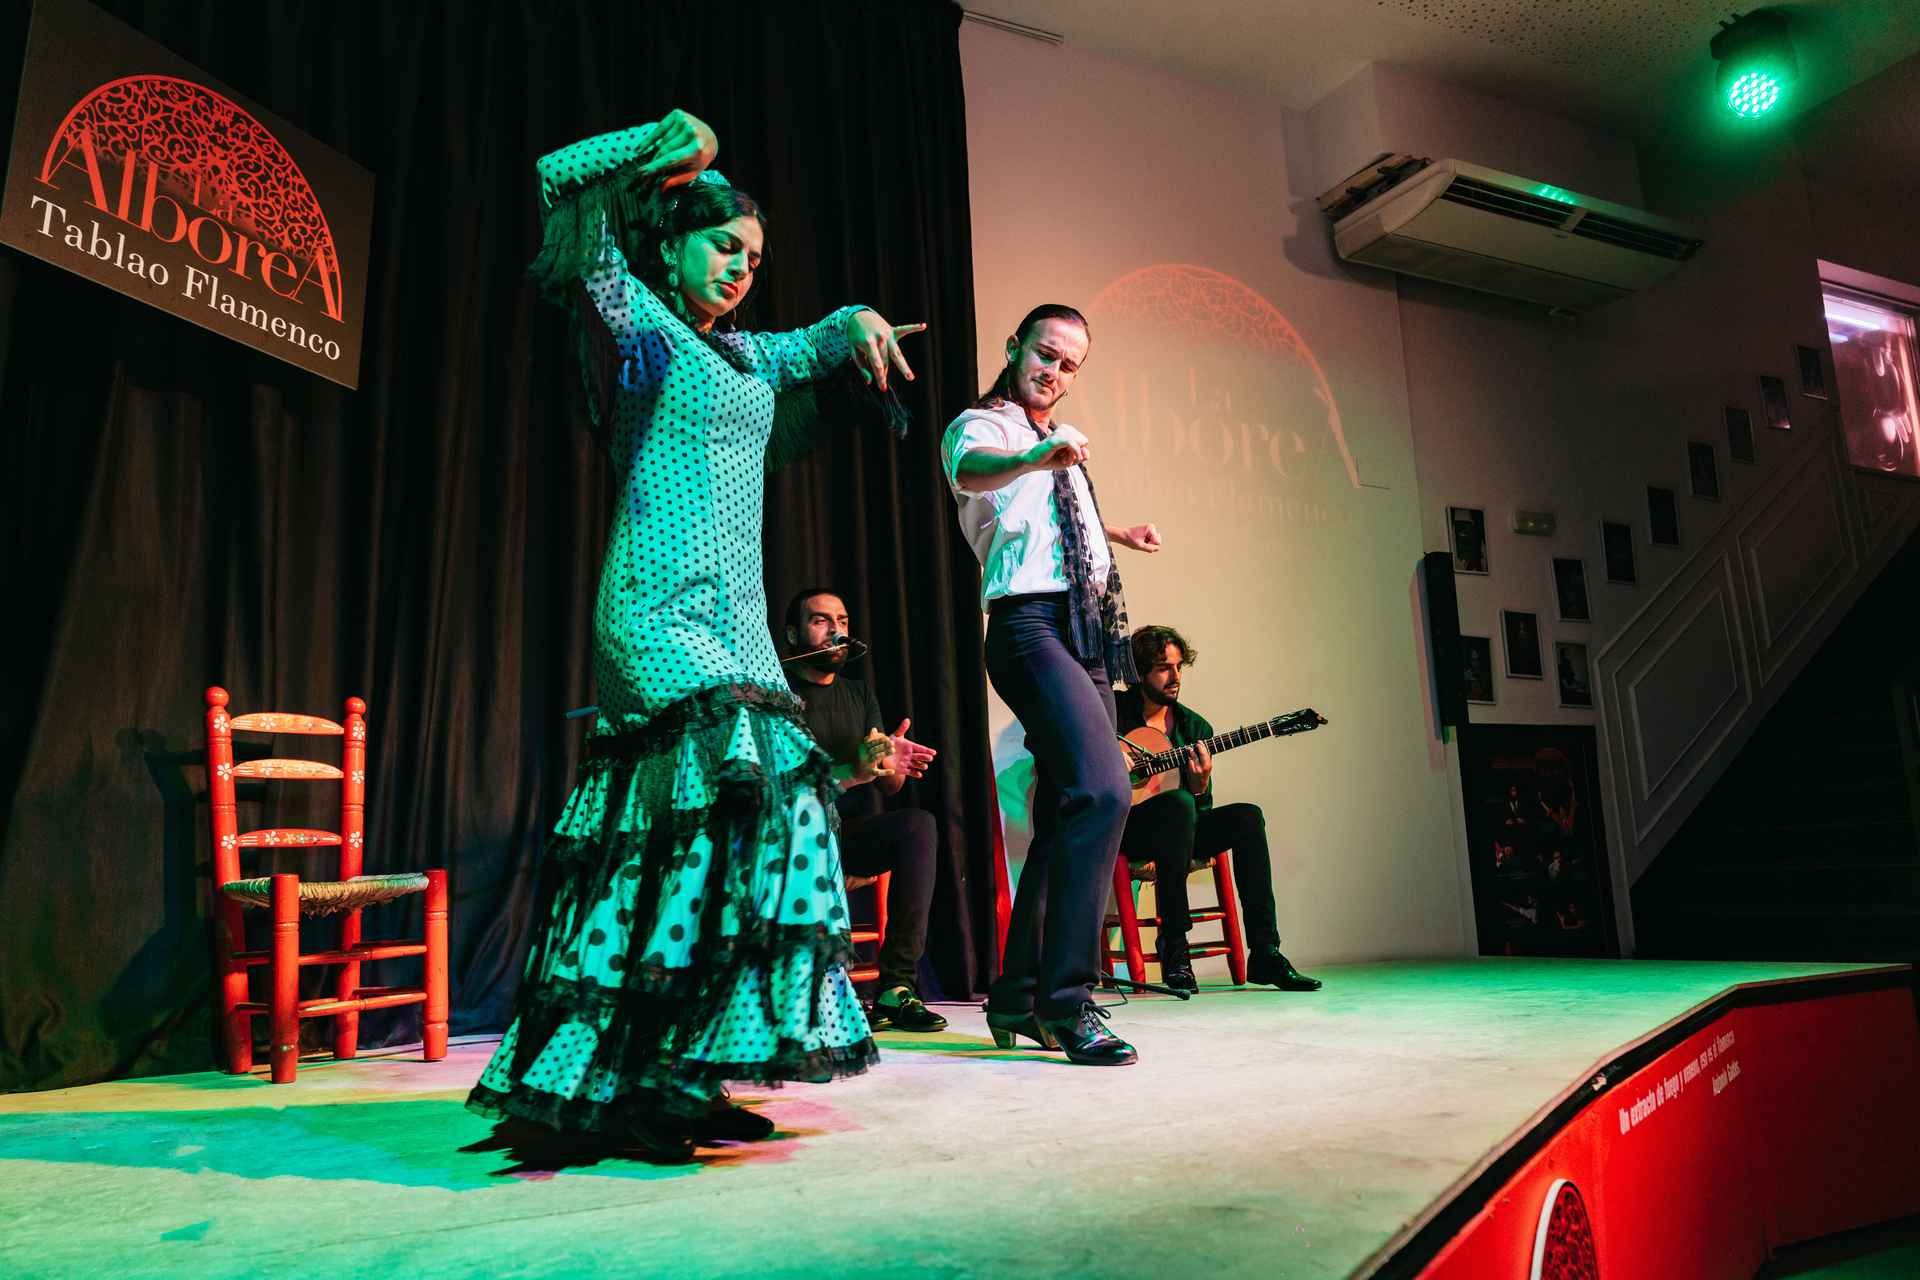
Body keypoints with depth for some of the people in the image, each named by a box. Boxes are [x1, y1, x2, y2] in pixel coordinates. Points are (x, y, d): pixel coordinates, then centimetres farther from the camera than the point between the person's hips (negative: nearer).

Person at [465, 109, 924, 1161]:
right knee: (757, 787, -22)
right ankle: (663, 1073, -16)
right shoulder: (637, 323, 2)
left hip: (733, 617, 8)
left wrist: (856, 324, 26)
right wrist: (658, 145, -9)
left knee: (688, 829, 4)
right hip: (661, 608, -8)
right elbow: (561, 183, -9)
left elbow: (805, 352, 43)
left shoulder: (737, 351, 24)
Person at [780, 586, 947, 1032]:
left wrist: (894, 763, -18)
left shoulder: (859, 692, 16)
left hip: (858, 837, 4)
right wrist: (857, 770, -30)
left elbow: (891, 786, 7)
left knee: (918, 824, -26)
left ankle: (898, 987, -30)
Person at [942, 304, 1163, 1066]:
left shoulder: (1060, 447, 25)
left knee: (1069, 811, 8)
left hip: (1087, 632, 9)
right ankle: (1066, 1001, -20)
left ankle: (1018, 998, 17)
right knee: (1102, 789, -25)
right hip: (1032, 625, -9)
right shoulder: (981, 426, 0)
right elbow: (972, 470, -26)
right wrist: (1038, 457, -45)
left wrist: (1116, 534, 35)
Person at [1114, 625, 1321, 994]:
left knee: (1247, 817, -19)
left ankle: (1264, 953, -19)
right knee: (1178, 803, -35)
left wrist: (1200, 787, -17)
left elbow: (1202, 809, 7)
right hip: (1122, 828, -5)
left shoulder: (1195, 726, 9)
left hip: (1176, 834, 5)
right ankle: (1174, 947, -28)